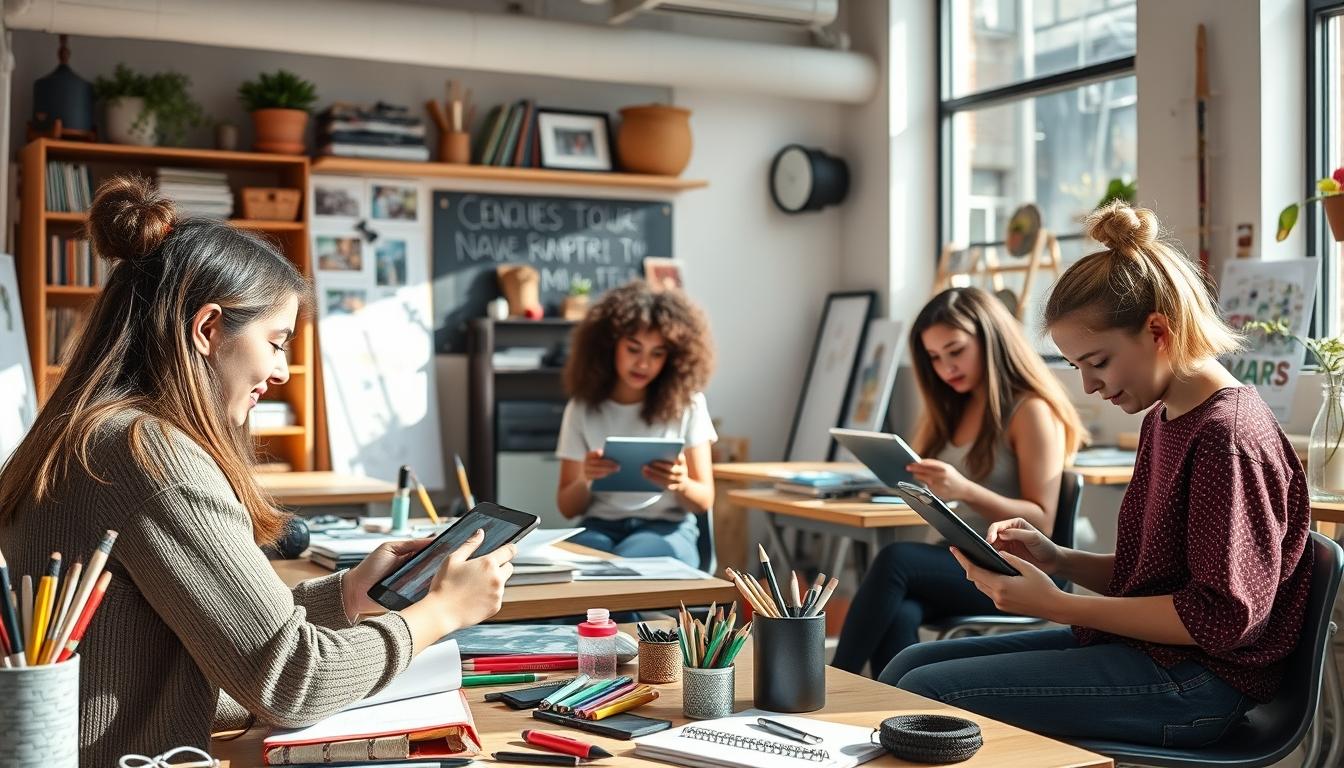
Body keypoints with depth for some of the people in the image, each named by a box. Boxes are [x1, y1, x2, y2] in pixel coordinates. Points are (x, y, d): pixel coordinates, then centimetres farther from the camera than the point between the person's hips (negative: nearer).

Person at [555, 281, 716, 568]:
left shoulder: (687, 403, 3)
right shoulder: (582, 408, 7)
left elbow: (704, 500, 4)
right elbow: (567, 508, 7)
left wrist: (681, 485, -20)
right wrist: (585, 480, -17)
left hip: (667, 528, -1)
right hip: (600, 527, 1)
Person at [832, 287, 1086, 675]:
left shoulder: (1032, 411, -6)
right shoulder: (950, 411, 16)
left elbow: (1041, 522, -11)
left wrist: (965, 490, -27)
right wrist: (899, 470, -3)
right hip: (955, 558, 6)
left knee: (894, 560, -31)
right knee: (895, 618, -30)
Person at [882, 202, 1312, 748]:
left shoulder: (1228, 436, -17)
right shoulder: (1162, 421, 13)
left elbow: (1221, 617, -21)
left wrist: (1056, 605, -20)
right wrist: (1057, 560, -1)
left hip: (1192, 682, -10)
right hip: (1139, 645, 10)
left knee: (925, 692, -17)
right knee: (911, 664, 5)